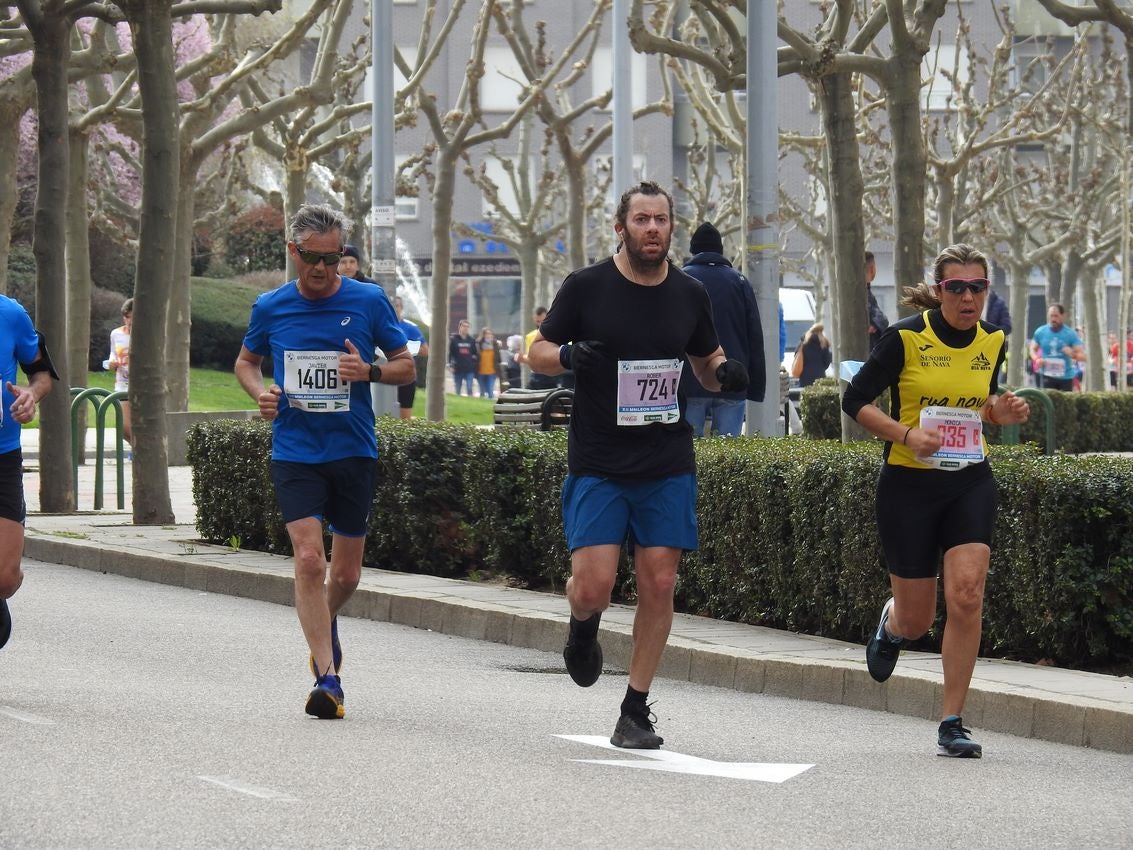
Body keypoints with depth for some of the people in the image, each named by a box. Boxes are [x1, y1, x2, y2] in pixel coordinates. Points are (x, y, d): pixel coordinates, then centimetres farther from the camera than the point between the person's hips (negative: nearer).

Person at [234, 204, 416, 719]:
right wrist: (260, 393, -3)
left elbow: (406, 367, 6)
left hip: (354, 450, 1)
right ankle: (328, 677, -14)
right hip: (294, 452, -1)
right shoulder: (270, 308, 3)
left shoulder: (369, 302, -1)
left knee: (346, 574, 9)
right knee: (309, 560, -17)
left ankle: (325, 620, 44)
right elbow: (246, 362, 19)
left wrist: (369, 371, -15)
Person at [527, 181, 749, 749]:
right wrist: (567, 354, -18)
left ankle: (636, 711, 9)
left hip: (668, 467, 3)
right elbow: (538, 351, 5)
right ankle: (583, 630, 26)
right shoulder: (586, 287, -3)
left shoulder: (689, 295, 6)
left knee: (658, 585, -2)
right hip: (597, 464, -3)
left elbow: (706, 362, 20)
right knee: (593, 585, -12)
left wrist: (725, 374, -3)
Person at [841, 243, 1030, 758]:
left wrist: (1001, 412, -2)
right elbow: (855, 400, -6)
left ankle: (952, 724, -7)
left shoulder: (993, 342, 4)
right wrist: (907, 434, -20)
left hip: (970, 483, 3)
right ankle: (892, 624, 45)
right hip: (908, 484, -3)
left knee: (966, 596, -16)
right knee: (916, 622, 4)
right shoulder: (907, 338, -11)